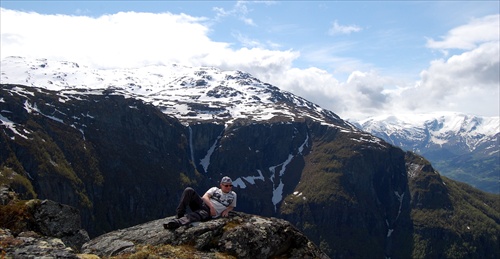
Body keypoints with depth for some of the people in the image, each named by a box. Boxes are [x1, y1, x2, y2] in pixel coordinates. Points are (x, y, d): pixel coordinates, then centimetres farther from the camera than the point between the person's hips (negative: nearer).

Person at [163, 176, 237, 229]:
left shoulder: (233, 195, 19)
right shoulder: (215, 189, 17)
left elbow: (231, 206, 25)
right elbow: (205, 197, 4)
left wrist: (226, 210, 0)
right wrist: (211, 206, -13)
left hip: (209, 212, -3)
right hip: (201, 204, 3)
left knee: (195, 215, -38)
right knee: (189, 190, -22)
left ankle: (175, 223, -60)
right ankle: (180, 215, -25)